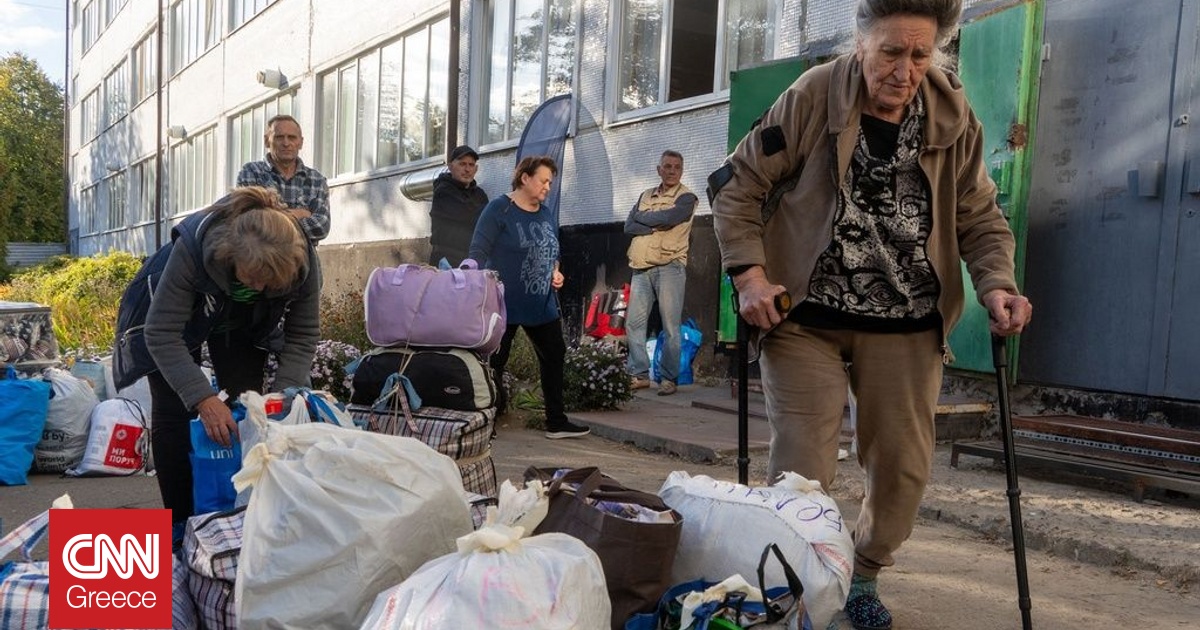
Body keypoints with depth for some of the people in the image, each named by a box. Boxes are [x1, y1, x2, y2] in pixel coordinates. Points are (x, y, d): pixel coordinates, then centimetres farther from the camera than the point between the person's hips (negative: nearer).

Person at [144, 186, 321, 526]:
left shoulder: (303, 259, -34)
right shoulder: (192, 247, -42)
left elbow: (303, 335, -22)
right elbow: (162, 333, -36)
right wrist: (203, 398, -44)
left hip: (243, 326, 2)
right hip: (175, 315, -2)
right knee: (173, 414, -8)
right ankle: (180, 523, 1)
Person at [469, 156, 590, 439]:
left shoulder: (548, 214, 11)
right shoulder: (499, 209, -9)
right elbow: (478, 253, -13)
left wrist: (555, 272, 2)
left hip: (542, 304, 7)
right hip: (504, 304, -7)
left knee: (554, 356, 10)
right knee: (493, 363, 1)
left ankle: (556, 422, 20)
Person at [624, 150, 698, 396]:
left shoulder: (686, 197, 1)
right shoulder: (646, 196, 18)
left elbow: (667, 218, -17)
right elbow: (629, 226, 5)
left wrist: (642, 217, 0)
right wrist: (656, 226, -10)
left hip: (669, 267, -5)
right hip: (641, 268, 5)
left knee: (670, 326, -4)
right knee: (634, 323, 3)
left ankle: (668, 378, 1)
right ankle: (640, 374, 10)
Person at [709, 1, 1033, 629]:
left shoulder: (954, 117, -1)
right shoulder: (811, 98, -11)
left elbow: (979, 217, 7)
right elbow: (737, 185, -5)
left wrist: (997, 284, -12)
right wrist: (749, 274, -15)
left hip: (907, 326, 4)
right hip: (805, 318, -3)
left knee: (904, 469, 10)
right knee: (802, 469, -3)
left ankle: (861, 577, 36)